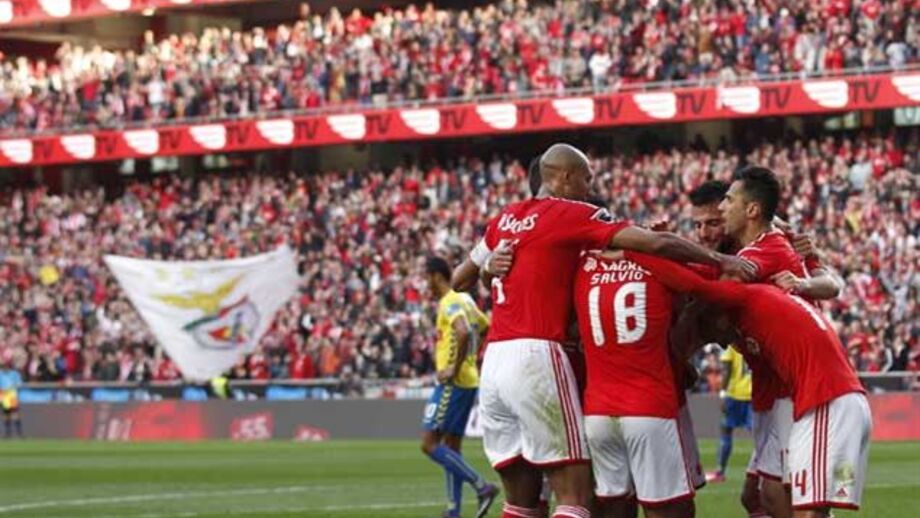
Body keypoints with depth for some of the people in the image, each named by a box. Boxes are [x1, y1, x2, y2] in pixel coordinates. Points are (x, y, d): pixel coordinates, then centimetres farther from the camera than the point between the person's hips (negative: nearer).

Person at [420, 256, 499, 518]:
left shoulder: (450, 303, -13)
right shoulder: (465, 301, 16)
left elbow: (463, 332, -30)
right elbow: (487, 329, 25)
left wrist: (454, 370, -23)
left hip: (454, 383, -10)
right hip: (469, 381, 10)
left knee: (430, 443, -10)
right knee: (451, 446, 12)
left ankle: (482, 486, -15)